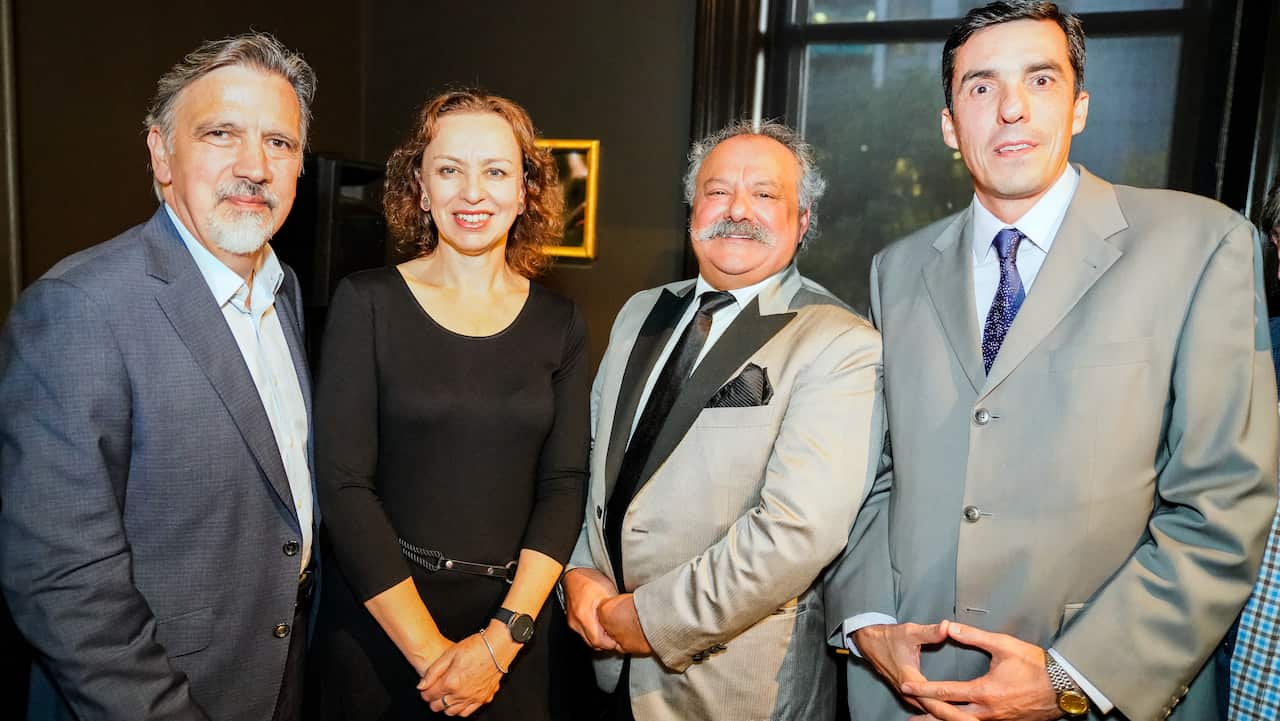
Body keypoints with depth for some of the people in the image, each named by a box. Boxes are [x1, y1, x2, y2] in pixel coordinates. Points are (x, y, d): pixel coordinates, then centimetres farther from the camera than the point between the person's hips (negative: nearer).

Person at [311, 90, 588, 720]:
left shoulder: (559, 324, 0)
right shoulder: (367, 302, -7)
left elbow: (564, 484, -3)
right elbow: (343, 484, -11)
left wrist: (504, 637, -13)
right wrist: (428, 648, -13)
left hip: (514, 622, 2)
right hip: (380, 620, -2)